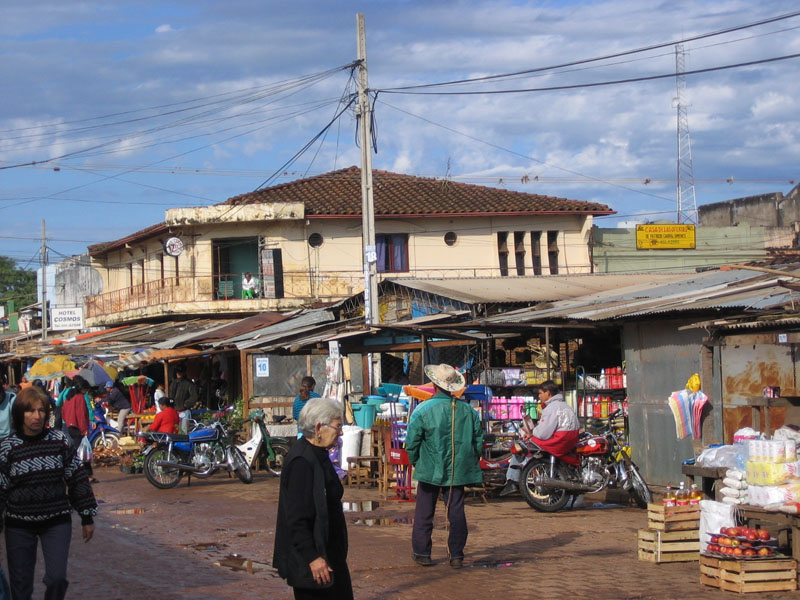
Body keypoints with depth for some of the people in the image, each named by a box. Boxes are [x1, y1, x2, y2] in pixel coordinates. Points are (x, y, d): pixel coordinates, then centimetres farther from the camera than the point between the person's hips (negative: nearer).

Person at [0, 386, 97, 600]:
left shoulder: (59, 440, -2)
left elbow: (77, 478, 3)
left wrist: (87, 517, 4)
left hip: (57, 521, 0)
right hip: (19, 525, 0)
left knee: (57, 578, -9)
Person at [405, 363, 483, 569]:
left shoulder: (423, 410, -11)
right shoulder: (468, 410, 0)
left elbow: (412, 442, -8)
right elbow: (478, 440, 6)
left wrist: (415, 462, 8)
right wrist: (470, 461, 18)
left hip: (430, 470, -2)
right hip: (458, 471, 2)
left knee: (424, 512, 9)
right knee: (456, 512, 6)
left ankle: (422, 552, 13)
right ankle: (456, 555, 8)